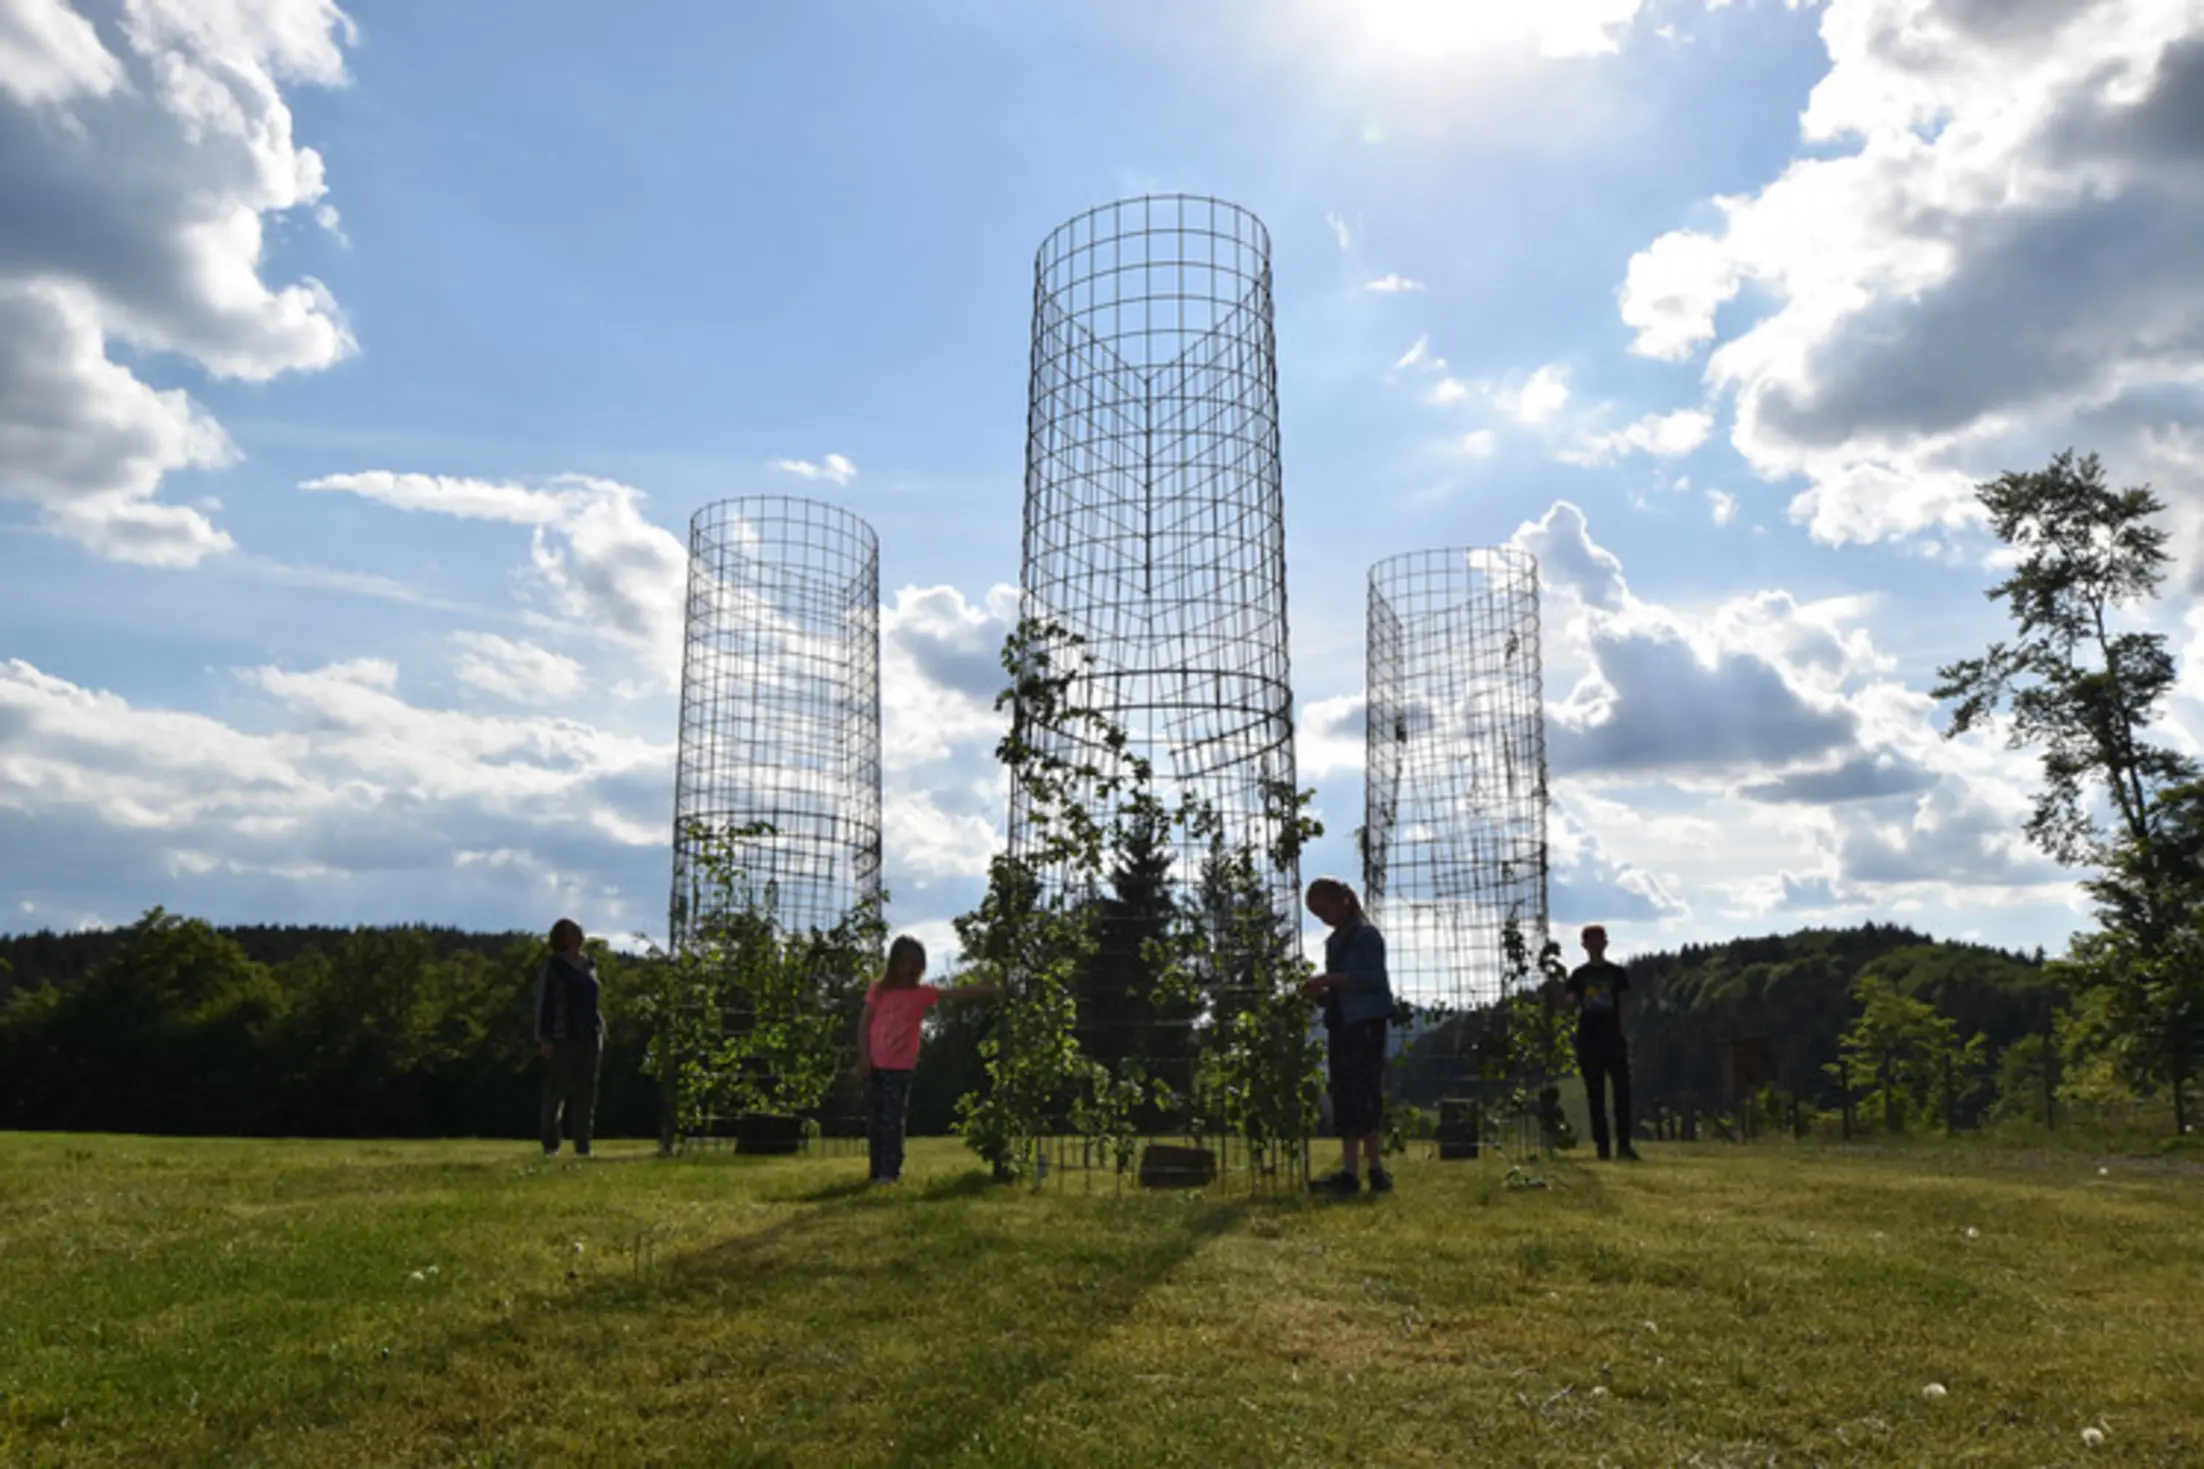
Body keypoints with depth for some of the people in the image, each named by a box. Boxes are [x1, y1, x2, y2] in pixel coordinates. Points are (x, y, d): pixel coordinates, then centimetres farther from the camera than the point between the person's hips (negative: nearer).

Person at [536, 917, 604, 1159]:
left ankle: (582, 1145, 9)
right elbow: (543, 1001, -6)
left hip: (590, 1036, 5)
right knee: (556, 1091, -1)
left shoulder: (589, 964, 14)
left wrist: (601, 1030, 14)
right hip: (562, 1038, -5)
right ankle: (550, 1145, 7)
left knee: (586, 1092, 4)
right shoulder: (553, 966, -2)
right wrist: (544, 1038, -12)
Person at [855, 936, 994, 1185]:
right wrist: (863, 1056, -4)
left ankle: (890, 1172, 0)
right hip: (875, 1065, 2)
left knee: (893, 1121, -4)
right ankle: (877, 1171, 15)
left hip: (901, 1067, -2)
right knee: (874, 1121, 7)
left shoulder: (923, 994, -4)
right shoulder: (879, 991, 0)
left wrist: (991, 989, -25)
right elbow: (864, 1024, 4)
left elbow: (957, 993, -14)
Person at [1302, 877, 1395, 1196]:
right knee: (1343, 1097, 5)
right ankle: (1349, 1172, 6)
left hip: (1366, 1022, -8)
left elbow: (1374, 977, -17)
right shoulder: (1333, 941, 18)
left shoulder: (1366, 935, -6)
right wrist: (1321, 993, 2)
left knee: (1364, 1094, -11)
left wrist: (1331, 980, -22)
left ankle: (1376, 1170, -8)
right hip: (1341, 1023, 8)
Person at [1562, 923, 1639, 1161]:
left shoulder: (1618, 973, 7)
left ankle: (1624, 1144, -8)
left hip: (1614, 1041, -1)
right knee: (1595, 1096, 2)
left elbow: (1624, 1007, 3)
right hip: (1588, 1041, 1)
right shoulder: (1578, 975, 9)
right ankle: (1602, 1146, 5)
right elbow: (1570, 1005, 6)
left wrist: (1625, 1038, -5)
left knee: (1622, 1091, -10)